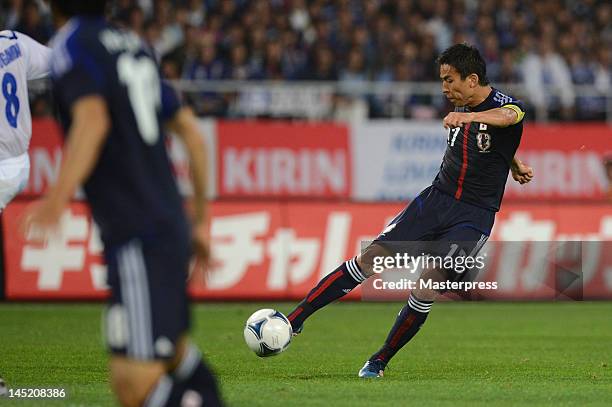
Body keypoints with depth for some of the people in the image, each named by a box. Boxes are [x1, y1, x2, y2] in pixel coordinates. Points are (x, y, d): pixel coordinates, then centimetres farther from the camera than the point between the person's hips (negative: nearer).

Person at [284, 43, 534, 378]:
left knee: (425, 290, -16)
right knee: (369, 259, -5)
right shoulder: (461, 107, 6)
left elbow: (507, 117, -41)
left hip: (474, 216, -5)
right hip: (436, 198, 5)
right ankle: (295, 319, -2)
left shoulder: (506, 105, -15)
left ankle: (380, 361, 3)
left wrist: (470, 115, -60)